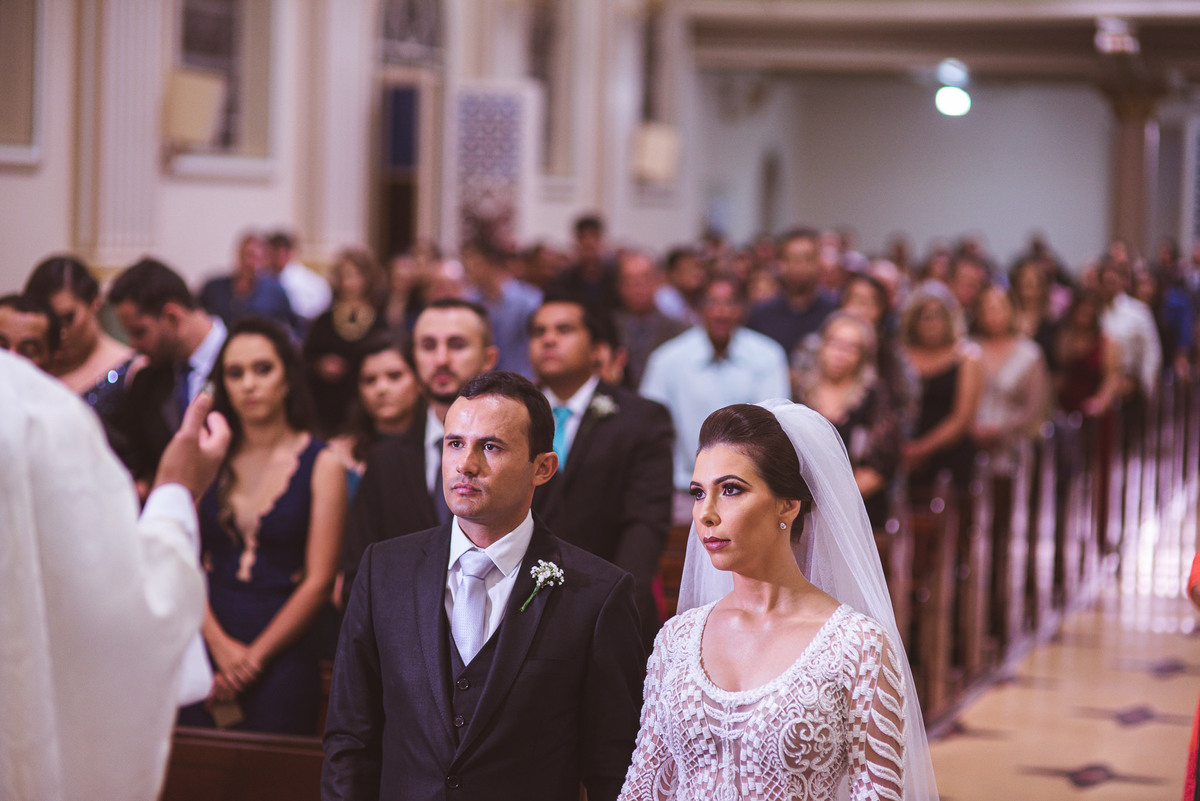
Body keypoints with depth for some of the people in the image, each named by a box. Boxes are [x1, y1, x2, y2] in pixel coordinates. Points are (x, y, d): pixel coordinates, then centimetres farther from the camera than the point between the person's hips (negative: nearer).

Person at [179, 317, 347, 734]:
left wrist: (253, 658, -7)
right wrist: (220, 645, -10)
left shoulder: (321, 465, 1)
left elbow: (318, 582, -3)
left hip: (281, 661, -2)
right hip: (205, 649, 2)